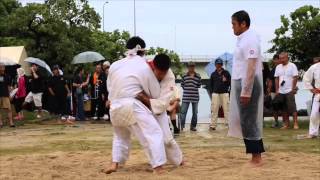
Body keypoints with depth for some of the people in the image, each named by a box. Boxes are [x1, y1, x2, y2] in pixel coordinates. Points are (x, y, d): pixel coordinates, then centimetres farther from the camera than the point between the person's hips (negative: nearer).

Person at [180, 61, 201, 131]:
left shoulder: (198, 76, 2)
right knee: (183, 111, -7)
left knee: (195, 112, 7)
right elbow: (182, 84, 9)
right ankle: (182, 126, -3)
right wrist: (187, 89, 1)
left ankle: (193, 126, 18)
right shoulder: (184, 76, 2)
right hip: (186, 96, -1)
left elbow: (199, 85, 9)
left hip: (195, 96, 1)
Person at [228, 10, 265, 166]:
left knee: (249, 122, -5)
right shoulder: (243, 39, 14)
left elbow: (251, 67, -20)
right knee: (245, 121, 11)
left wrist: (246, 91, -23)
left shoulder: (250, 39, -14)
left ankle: (256, 157, 2)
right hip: (241, 84, 10)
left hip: (248, 85, -10)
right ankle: (255, 156, 17)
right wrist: (241, 89, 14)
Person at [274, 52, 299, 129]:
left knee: (292, 107, -8)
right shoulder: (278, 67, 11)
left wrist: (293, 88, -11)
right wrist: (277, 90, 7)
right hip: (281, 91, 5)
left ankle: (295, 123, -6)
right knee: (284, 108, 8)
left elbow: (295, 78, -7)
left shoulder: (292, 66, -4)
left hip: (289, 91, -5)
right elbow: (277, 79, 12)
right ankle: (286, 124, 14)